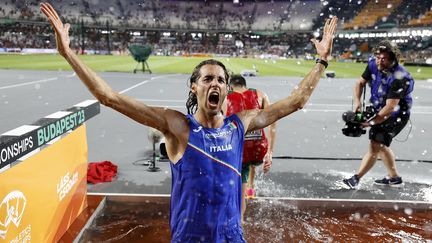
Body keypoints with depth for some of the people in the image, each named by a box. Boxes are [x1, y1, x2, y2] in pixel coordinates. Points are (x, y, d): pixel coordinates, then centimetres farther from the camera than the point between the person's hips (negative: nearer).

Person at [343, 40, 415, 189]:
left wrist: (371, 122, -32)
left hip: (396, 115, -8)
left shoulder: (399, 78, -31)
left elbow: (390, 107, -31)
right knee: (381, 145, 19)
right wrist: (357, 100, -17)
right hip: (379, 110, 8)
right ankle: (394, 178, 36)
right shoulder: (373, 64, -11)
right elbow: (361, 82, 1)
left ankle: (356, 178, -5)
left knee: (375, 145, -13)